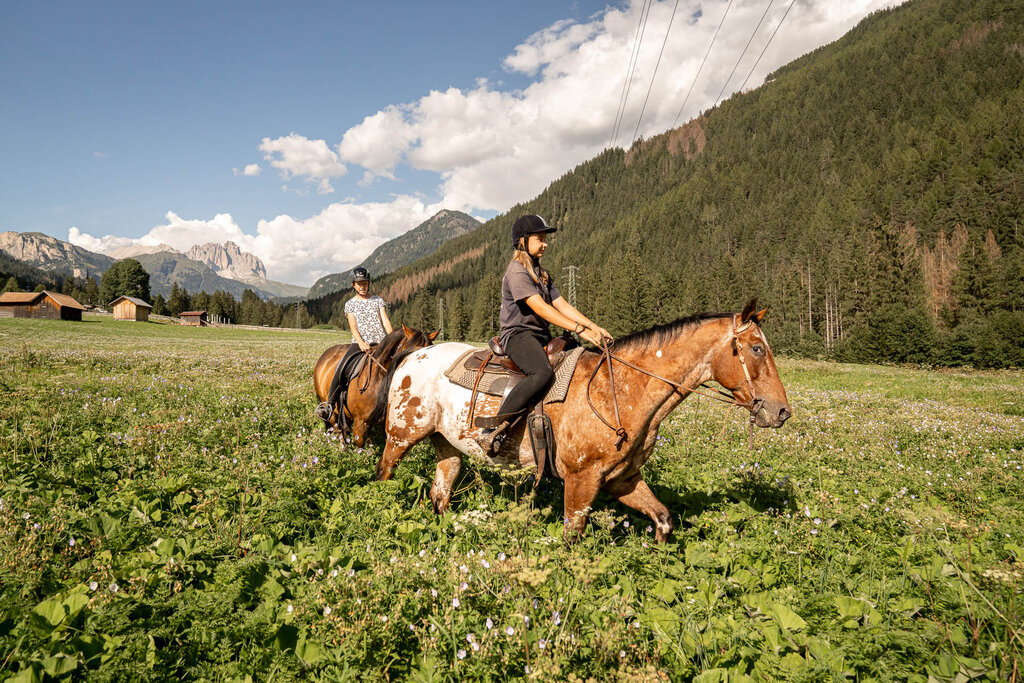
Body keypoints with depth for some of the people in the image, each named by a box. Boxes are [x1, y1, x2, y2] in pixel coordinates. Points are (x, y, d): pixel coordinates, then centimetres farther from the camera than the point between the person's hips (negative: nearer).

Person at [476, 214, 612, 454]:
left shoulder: (541, 273, 20)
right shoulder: (517, 271, -9)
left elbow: (562, 305, 13)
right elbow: (541, 309, -20)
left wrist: (593, 326, -1)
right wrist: (579, 329, -26)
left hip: (541, 336, 9)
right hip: (518, 334, -9)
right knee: (542, 373, -37)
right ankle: (493, 430, -33)